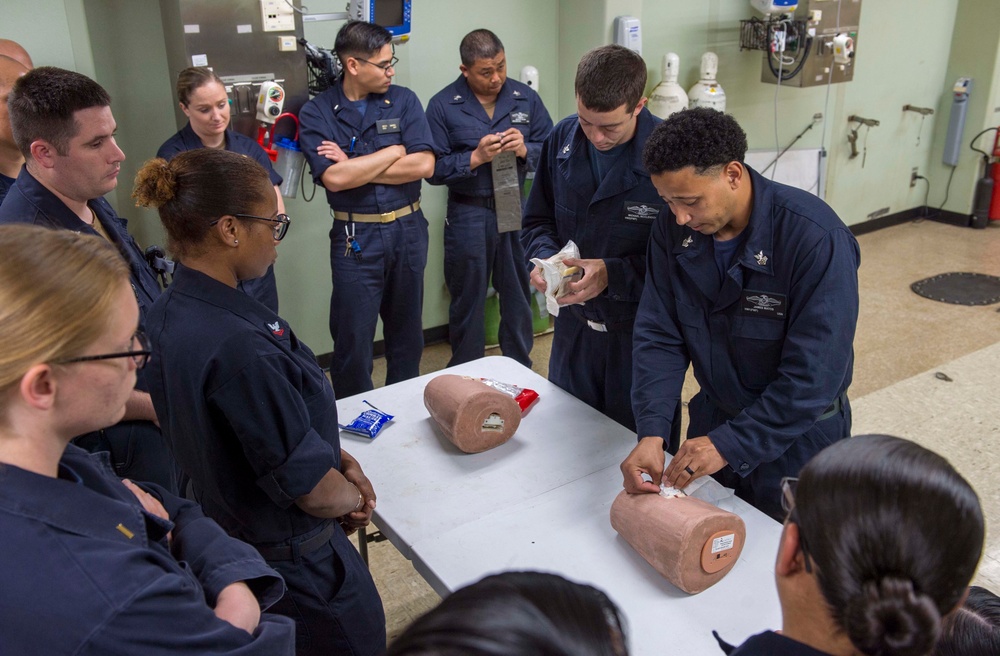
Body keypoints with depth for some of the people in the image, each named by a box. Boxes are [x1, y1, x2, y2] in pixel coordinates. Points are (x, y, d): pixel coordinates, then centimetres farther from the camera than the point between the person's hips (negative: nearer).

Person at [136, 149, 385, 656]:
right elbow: (316, 491, -28)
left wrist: (338, 459, -1)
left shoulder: (170, 311, -5)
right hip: (295, 568, -9)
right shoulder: (236, 346, -35)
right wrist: (353, 497, -6)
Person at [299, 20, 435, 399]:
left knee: (407, 328, 16)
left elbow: (424, 166, -11)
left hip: (408, 229, 3)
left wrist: (355, 167, -13)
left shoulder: (404, 101, 1)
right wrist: (396, 151, -11)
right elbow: (334, 179, -19)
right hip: (355, 237, -2)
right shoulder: (316, 113, -5)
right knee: (353, 338, 4)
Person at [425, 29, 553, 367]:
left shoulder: (526, 98, 2)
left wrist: (525, 150, -15)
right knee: (468, 301, 12)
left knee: (519, 297, 13)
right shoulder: (442, 105, -4)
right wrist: (476, 157, -19)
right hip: (468, 215, -2)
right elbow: (433, 169, -8)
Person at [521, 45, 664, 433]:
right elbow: (537, 221, 8)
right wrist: (546, 258, -12)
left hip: (640, 331, -4)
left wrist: (613, 274, -26)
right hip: (573, 325, 5)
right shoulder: (562, 139, -3)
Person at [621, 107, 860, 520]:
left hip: (796, 438, -4)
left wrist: (731, 445, -31)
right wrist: (650, 433, -25)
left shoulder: (816, 238, -28)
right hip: (713, 419, 5)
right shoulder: (673, 228, -12)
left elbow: (814, 373, -28)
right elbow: (659, 335, -12)